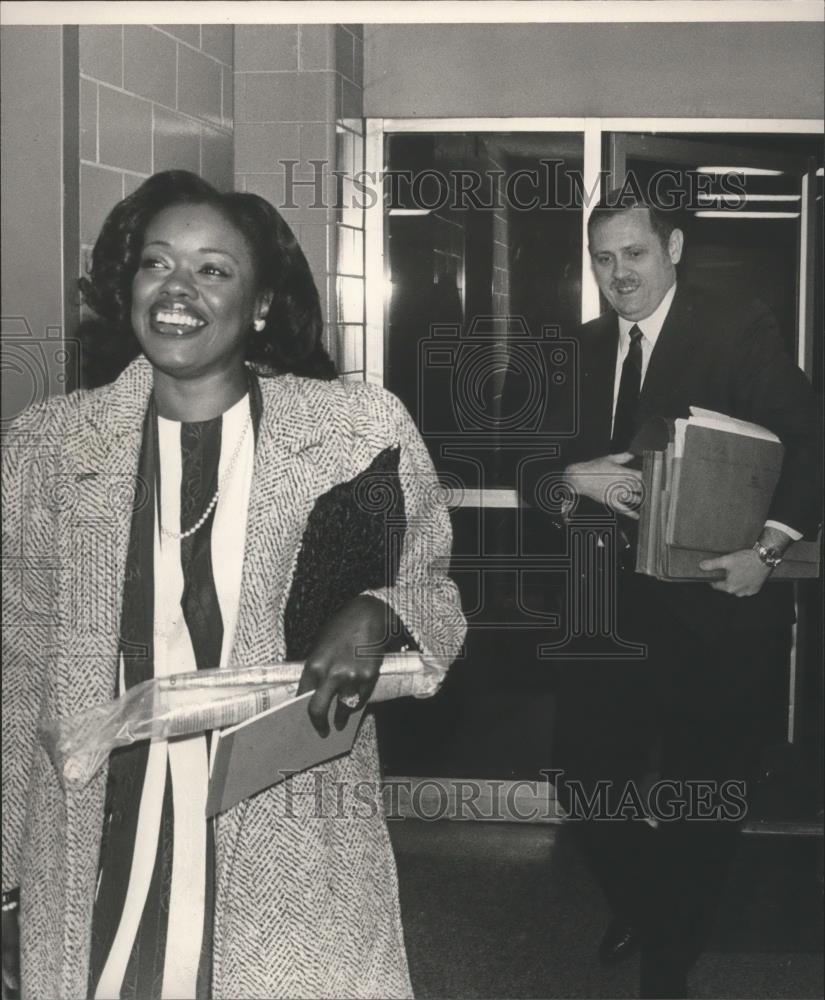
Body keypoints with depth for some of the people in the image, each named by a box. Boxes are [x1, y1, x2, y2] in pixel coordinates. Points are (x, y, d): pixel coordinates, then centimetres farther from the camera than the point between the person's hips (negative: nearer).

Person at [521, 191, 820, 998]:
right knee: (585, 782, 8)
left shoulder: (741, 333, -6)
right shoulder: (583, 352, 9)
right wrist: (573, 481, -14)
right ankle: (639, 905, 39)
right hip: (607, 610, 4)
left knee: (701, 801, 8)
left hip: (713, 609, -4)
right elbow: (534, 473, 8)